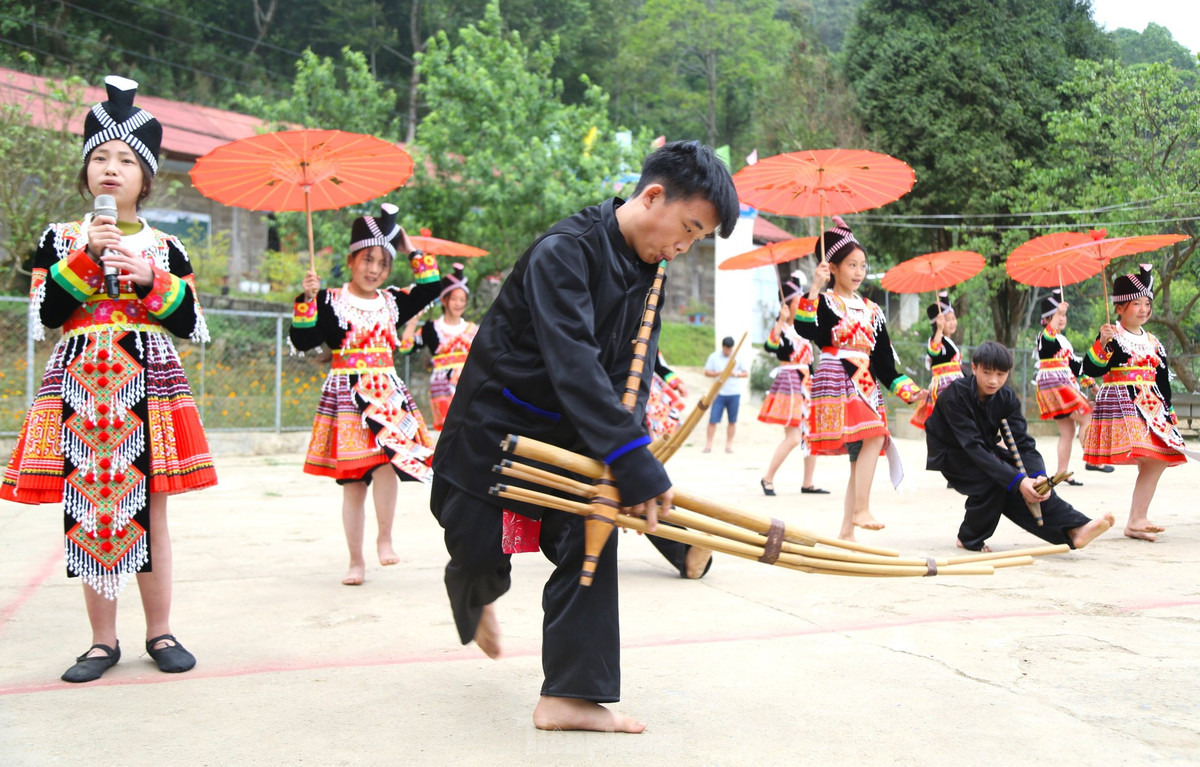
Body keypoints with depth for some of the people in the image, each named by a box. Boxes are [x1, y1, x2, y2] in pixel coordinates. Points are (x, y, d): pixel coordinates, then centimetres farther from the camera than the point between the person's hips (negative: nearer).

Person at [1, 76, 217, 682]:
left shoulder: (165, 247, 8)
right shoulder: (60, 239, 8)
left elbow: (191, 325, 2)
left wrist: (150, 279, -11)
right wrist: (85, 256, -12)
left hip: (147, 383, 0)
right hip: (81, 388, 0)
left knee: (149, 511, 3)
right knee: (89, 511, 3)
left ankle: (159, 632, 15)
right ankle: (103, 640, 14)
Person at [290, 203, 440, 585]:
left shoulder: (391, 301, 12)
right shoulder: (330, 302, 0)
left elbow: (431, 288, 14)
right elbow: (302, 341, -8)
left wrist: (411, 249, 13)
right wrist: (307, 299, -17)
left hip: (387, 393, 2)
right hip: (346, 396, -2)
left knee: (386, 461, -23)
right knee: (353, 482, 2)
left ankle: (385, 538, -3)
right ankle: (356, 561, 14)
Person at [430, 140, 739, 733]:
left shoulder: (648, 273, 0)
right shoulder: (564, 252, -27)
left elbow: (630, 373, -6)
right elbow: (573, 365, -37)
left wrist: (627, 451, -24)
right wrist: (634, 463, -41)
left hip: (568, 430, 7)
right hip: (495, 422, -6)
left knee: (591, 538, -7)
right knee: (481, 555, 4)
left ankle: (570, 695, -1)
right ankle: (477, 600, 43)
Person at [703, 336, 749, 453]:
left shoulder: (738, 357, 5)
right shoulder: (714, 357, 3)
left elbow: (746, 373, 8)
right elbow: (707, 372, 3)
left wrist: (736, 374, -12)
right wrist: (720, 373, -13)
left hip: (734, 393, 1)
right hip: (719, 393, -1)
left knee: (732, 421, 4)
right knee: (713, 419, -6)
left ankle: (729, 445, 12)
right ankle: (708, 444, 1)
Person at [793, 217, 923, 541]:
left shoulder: (871, 309, 18)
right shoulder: (824, 302, 1)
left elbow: (884, 358, 17)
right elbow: (805, 330, -20)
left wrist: (908, 389, 9)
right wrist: (814, 290, -23)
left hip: (866, 384, 6)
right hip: (837, 382, -6)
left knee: (861, 455, 1)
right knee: (873, 437, -25)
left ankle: (846, 531, 7)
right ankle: (861, 510, -20)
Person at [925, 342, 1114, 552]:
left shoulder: (1007, 398, -12)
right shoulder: (955, 396, -30)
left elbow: (1023, 442, -19)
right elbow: (974, 447, -37)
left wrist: (1039, 477, -39)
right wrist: (1018, 481, -45)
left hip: (985, 450, 5)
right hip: (949, 454, -5)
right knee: (995, 477, -31)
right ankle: (970, 539, -15)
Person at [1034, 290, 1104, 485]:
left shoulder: (1063, 339, 20)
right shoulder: (1044, 337, -7)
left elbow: (1074, 363, 24)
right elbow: (1049, 333, -33)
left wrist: (1088, 380, 21)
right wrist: (1058, 313, -45)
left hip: (1067, 386, 9)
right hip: (1054, 386, -9)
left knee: (1067, 431, 7)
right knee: (1086, 419, -11)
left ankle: (1062, 472, 9)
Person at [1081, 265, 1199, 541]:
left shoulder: (1153, 342, 16)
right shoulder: (1111, 337, -4)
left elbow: (1162, 380, 20)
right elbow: (1090, 369, -14)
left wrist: (1168, 412, 17)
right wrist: (1101, 344, -27)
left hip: (1151, 406, 7)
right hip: (1122, 404, -7)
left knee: (1159, 460, 0)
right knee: (1150, 460, -18)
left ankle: (1137, 519, 4)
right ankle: (1136, 520, -12)